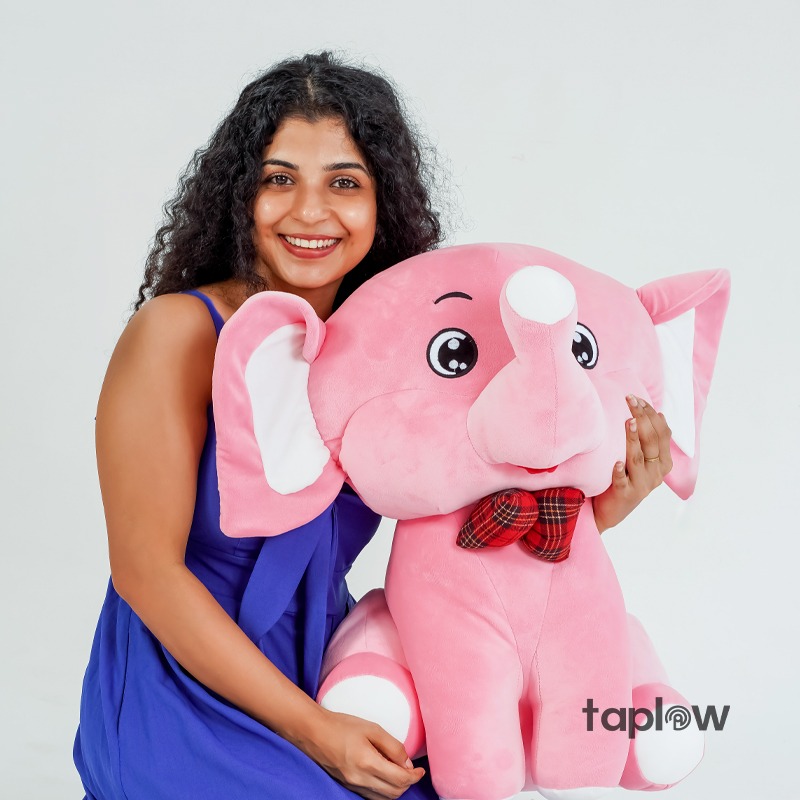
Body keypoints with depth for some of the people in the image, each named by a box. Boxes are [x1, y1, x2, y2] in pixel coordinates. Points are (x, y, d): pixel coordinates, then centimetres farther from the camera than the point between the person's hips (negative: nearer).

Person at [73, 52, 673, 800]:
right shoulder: (177, 333, -14)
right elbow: (146, 571, -16)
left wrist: (600, 507, -17)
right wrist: (311, 729, -17)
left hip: (326, 675, 5)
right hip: (184, 691, -5)